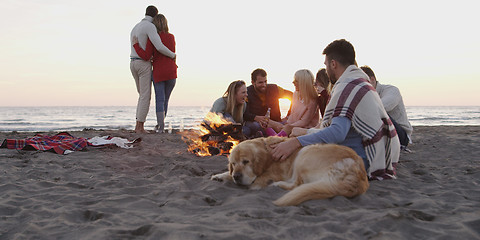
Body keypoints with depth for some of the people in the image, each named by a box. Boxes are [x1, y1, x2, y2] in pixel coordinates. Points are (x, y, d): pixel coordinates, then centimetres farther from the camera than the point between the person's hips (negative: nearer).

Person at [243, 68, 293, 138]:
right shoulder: (247, 92, -6)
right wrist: (256, 118, -36)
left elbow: (292, 96, 14)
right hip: (255, 122, -4)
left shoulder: (274, 88, 2)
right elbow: (244, 113, -15)